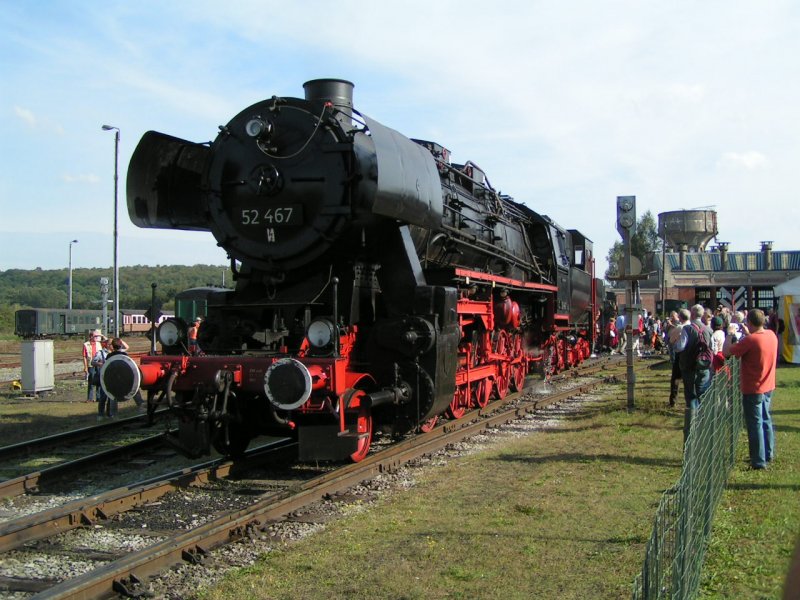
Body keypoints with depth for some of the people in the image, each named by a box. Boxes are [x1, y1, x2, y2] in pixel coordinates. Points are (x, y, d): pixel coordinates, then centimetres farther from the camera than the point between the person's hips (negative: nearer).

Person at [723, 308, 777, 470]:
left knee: (755, 424, 1)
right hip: (768, 387, 8)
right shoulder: (772, 335, -2)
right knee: (766, 420, 21)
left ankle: (759, 461, 7)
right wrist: (748, 334, 10)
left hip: (752, 390, -7)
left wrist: (730, 335, -5)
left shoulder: (749, 340, -26)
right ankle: (768, 454, 33)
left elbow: (726, 351, -20)